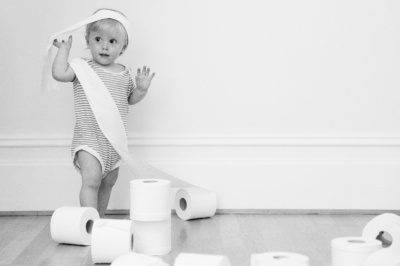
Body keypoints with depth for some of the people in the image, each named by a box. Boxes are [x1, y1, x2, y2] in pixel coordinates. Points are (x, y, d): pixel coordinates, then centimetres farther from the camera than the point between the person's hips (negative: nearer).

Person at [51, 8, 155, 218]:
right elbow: (59, 74, -22)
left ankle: (100, 219, 31)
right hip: (89, 138, -6)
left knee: (108, 183, 16)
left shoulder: (125, 73, 8)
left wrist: (141, 89, 1)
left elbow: (130, 99, 21)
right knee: (91, 180, -20)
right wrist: (64, 48, -10)